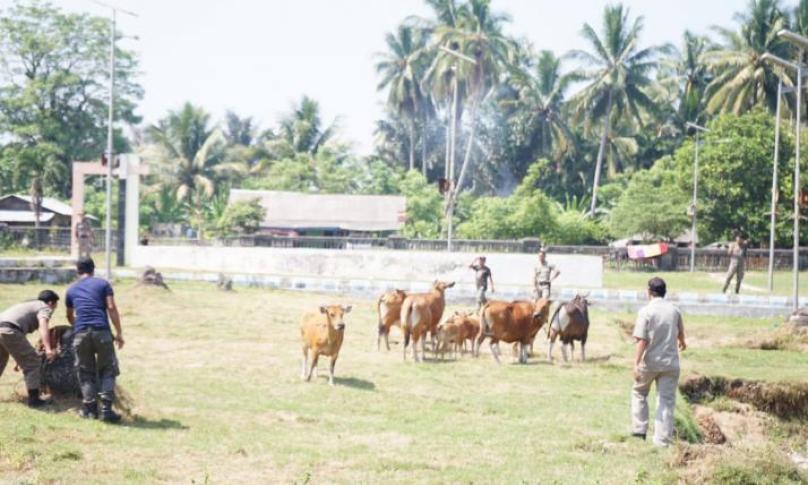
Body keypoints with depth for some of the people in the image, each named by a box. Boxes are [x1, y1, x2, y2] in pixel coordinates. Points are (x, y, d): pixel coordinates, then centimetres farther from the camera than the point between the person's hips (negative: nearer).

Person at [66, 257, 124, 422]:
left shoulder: (71, 290, 21)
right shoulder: (103, 284, 12)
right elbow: (111, 308, 0)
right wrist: (119, 332, 2)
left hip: (81, 333, 2)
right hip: (101, 331, -2)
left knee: (85, 372, 12)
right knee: (107, 370, 6)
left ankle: (90, 409, 10)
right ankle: (106, 409, -2)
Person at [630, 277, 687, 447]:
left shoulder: (646, 311, -11)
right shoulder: (674, 310, 3)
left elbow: (642, 340, -17)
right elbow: (680, 332, 21)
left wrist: (636, 364, -17)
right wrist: (682, 343, 44)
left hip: (650, 362, -3)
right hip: (670, 362, 3)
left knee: (639, 392, 20)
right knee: (666, 400, 5)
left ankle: (639, 430, 19)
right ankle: (662, 440, 4)